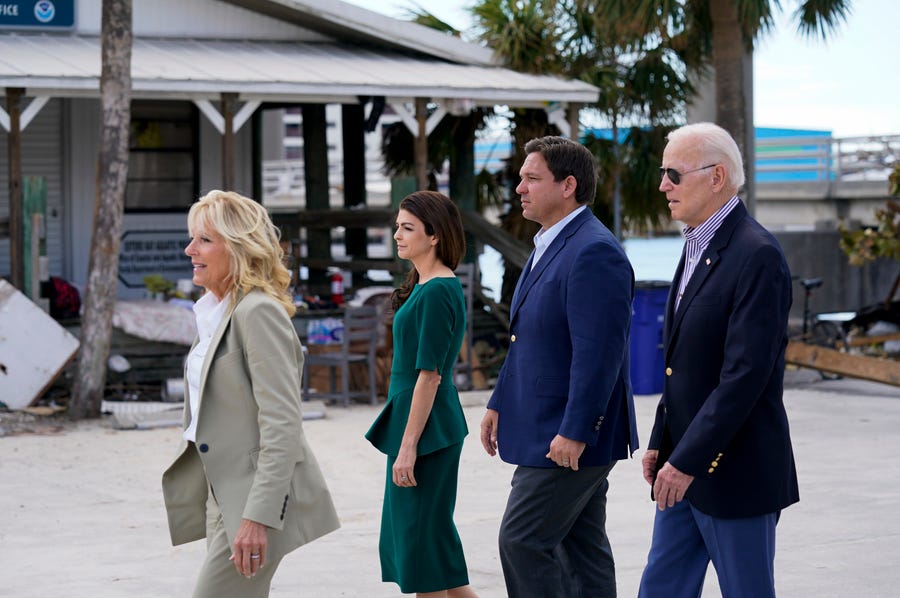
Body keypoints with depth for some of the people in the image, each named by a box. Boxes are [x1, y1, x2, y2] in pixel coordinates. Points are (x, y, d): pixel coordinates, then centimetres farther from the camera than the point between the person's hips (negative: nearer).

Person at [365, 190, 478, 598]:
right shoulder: (426, 286, 13)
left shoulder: (435, 293, -17)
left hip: (427, 427, -10)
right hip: (414, 421, 10)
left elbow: (428, 376, -20)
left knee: (421, 538, -2)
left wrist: (408, 446, -20)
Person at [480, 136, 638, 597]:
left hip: (570, 438, -10)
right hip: (551, 432, 10)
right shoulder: (549, 247, 15)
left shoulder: (594, 252, -19)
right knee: (581, 547, 13)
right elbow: (526, 342, 23)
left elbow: (599, 352, -24)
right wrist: (500, 403, 21)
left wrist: (574, 431, -25)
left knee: (522, 541, -9)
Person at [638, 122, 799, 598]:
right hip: (685, 466, 9)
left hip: (736, 470, -9)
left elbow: (745, 375, -23)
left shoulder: (757, 256, -18)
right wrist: (661, 443, 13)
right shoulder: (697, 247, 13)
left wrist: (688, 460, -23)